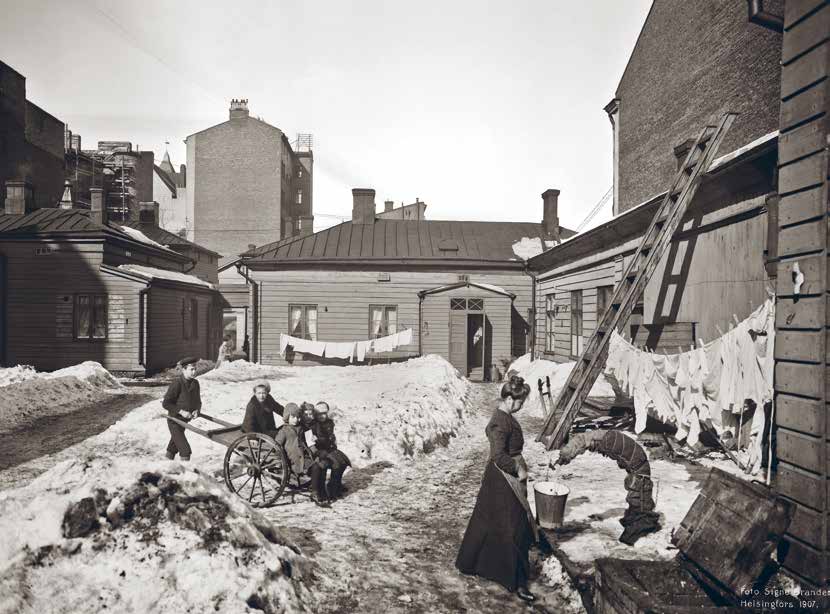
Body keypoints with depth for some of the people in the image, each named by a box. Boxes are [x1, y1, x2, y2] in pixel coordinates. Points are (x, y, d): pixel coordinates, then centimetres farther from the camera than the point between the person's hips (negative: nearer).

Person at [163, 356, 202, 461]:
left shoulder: (195, 383, -2)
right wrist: (181, 411, -25)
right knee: (185, 449, -13)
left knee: (175, 444, 26)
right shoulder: (176, 383, -22)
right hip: (174, 420, -7)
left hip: (184, 420, 7)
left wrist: (196, 410, -12)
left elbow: (198, 401, 9)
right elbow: (165, 403, -19)